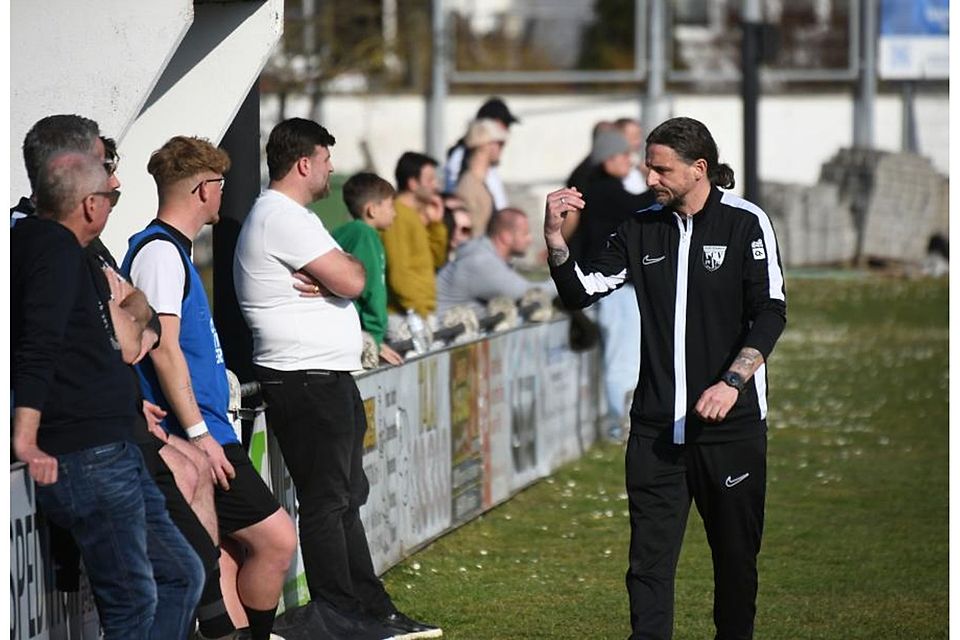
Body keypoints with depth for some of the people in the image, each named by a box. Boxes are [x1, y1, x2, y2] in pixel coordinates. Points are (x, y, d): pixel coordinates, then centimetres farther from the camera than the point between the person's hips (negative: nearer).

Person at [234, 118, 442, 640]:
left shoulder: (285, 215, 20)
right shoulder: (283, 218, -15)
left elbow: (336, 281, 15)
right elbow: (350, 281, -21)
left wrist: (331, 274, -8)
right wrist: (348, 264, 2)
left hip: (326, 381, 11)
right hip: (306, 382, -11)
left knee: (346, 498, 14)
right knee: (325, 501, -6)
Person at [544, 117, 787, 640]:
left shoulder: (745, 223, -2)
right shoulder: (642, 230, 9)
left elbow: (771, 313, -6)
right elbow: (579, 291, 10)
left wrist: (731, 382, -17)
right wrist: (555, 238, -7)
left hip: (731, 421, -3)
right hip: (656, 423, 3)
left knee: (736, 553, 7)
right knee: (649, 557, -3)